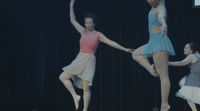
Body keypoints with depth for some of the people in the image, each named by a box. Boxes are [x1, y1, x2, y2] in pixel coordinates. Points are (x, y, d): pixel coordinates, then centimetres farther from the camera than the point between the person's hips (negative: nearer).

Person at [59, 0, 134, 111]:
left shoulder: (98, 35, 0)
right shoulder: (83, 31, 9)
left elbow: (111, 43, -4)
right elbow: (73, 20, 13)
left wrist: (124, 49, -11)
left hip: (89, 62, -4)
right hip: (79, 60, 4)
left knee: (86, 88, -6)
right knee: (63, 77, -5)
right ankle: (75, 97, 2)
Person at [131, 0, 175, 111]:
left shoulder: (160, 10, -18)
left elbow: (161, 17, -42)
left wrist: (163, 25, -64)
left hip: (160, 43, -11)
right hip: (154, 43, 11)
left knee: (163, 76, -12)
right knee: (135, 54, 28)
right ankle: (151, 68, 4)